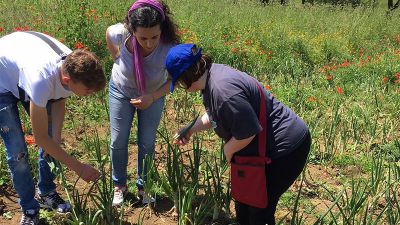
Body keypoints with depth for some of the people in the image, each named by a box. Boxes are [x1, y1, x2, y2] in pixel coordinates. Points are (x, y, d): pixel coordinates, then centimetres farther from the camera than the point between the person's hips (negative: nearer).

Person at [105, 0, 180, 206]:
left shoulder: (169, 48, -37)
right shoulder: (120, 34, -34)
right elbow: (109, 34, -7)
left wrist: (153, 97, -28)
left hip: (153, 95, -1)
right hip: (121, 90, 1)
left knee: (147, 143, 8)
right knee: (118, 142, 7)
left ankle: (143, 186, 32)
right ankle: (119, 185, 31)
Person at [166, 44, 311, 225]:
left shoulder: (222, 89, -32)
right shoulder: (211, 76, 0)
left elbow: (247, 132, -27)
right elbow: (213, 115, 19)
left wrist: (228, 149, -9)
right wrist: (190, 130, 14)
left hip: (287, 149, -10)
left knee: (260, 206, 2)